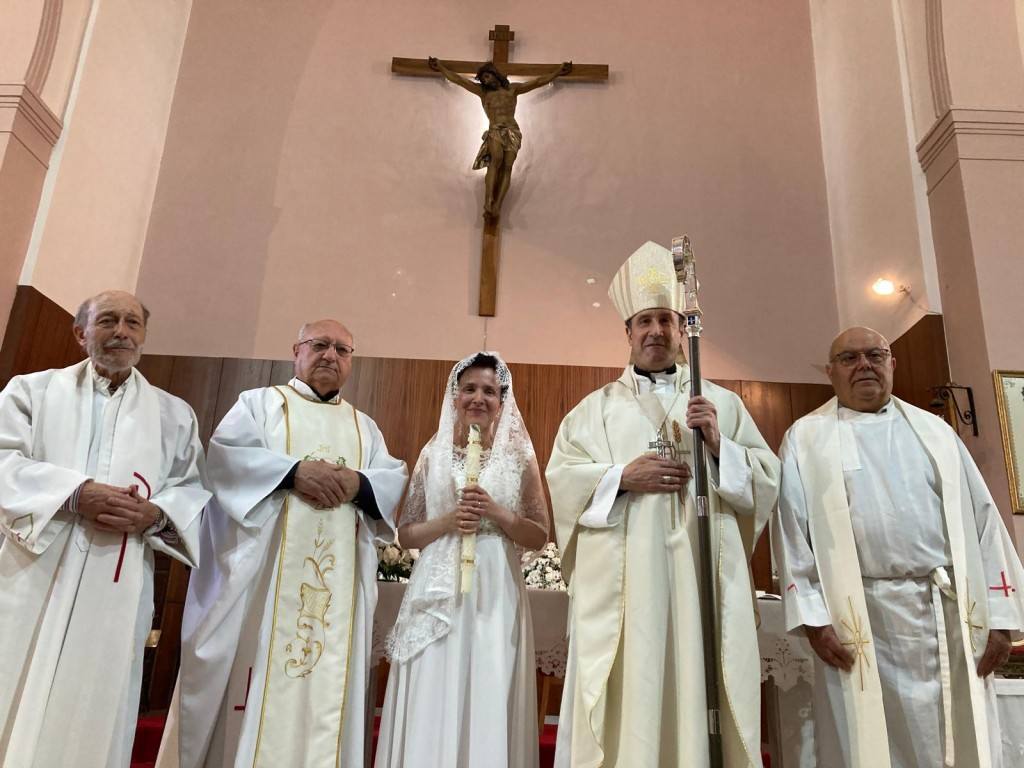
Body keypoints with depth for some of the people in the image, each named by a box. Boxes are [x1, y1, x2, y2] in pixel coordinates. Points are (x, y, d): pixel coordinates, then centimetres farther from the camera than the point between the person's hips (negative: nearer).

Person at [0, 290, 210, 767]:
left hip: (115, 593, 1)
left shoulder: (174, 415, 13)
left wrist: (157, 513, -13)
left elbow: (196, 490, 7)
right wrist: (74, 493, -16)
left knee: (90, 718, 4)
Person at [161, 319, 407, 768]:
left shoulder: (365, 427, 20)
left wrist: (357, 482, -12)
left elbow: (394, 481, 8)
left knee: (328, 681, 5)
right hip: (265, 564, -3)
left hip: (338, 578, 3)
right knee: (255, 669, -2)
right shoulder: (260, 402, 11)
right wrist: (293, 471, -17)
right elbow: (224, 454, -5)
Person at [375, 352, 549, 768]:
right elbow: (405, 533, 7)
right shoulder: (432, 455, 8)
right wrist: (447, 522, -10)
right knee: (431, 711, 2)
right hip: (438, 595, 1)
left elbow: (540, 536, 4)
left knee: (490, 706, 2)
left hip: (495, 597, 0)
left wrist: (497, 513, -12)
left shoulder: (520, 457, 5)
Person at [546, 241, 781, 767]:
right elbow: (561, 477, 4)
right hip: (621, 575, -1)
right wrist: (622, 478, -10)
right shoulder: (597, 406, 13)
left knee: (698, 687, 1)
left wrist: (719, 446, -8)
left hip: (703, 569, 1)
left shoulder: (723, 403, 15)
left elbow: (768, 477, 9)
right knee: (625, 697, -2)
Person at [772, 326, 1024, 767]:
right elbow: (792, 530, -2)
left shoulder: (933, 430, 13)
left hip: (952, 614, 3)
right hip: (861, 619, -3)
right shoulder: (807, 439, 4)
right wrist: (813, 616, -10)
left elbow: (982, 519, 10)